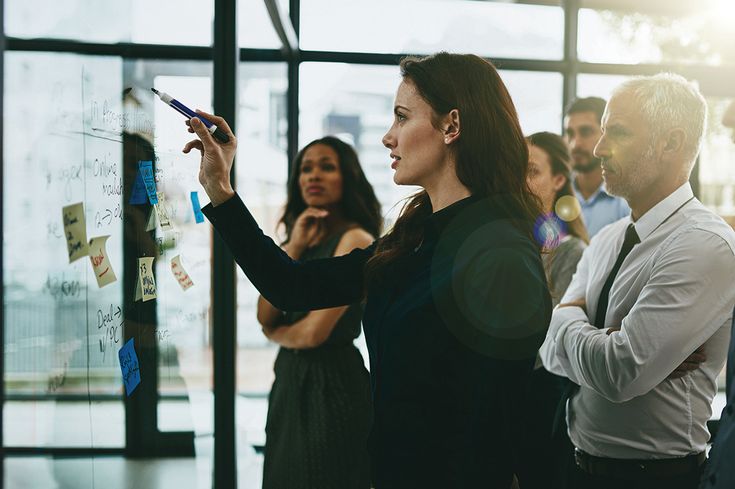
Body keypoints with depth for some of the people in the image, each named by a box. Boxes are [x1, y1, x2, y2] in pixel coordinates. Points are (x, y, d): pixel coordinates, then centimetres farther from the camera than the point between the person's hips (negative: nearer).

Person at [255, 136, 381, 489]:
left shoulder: (355, 239, -13)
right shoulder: (303, 237, 11)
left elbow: (315, 332, -19)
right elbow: (265, 317, 0)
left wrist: (277, 333, 2)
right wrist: (294, 248, -7)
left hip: (330, 383, -8)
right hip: (291, 381, 8)